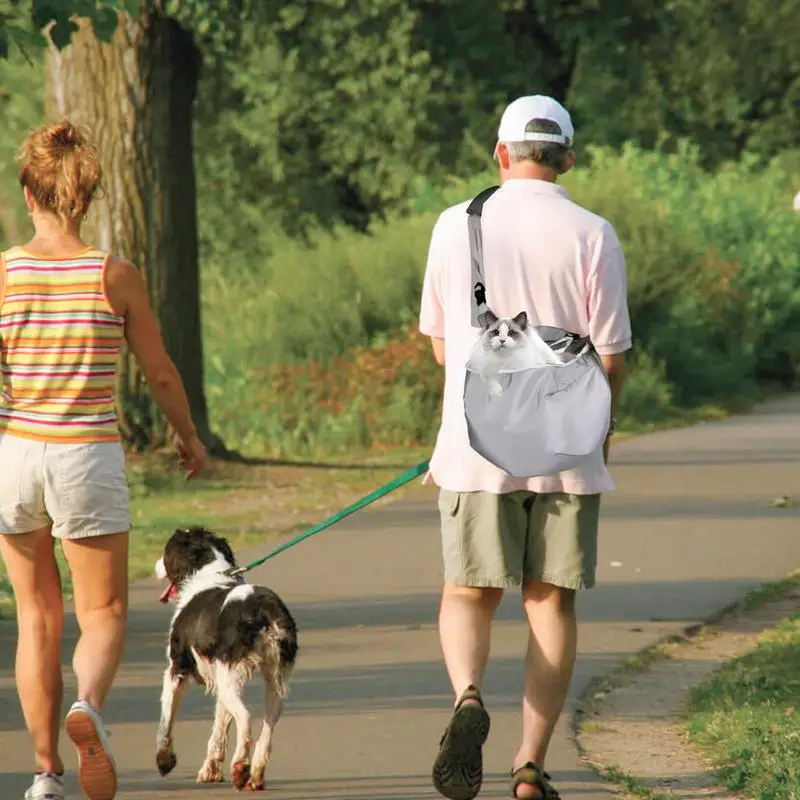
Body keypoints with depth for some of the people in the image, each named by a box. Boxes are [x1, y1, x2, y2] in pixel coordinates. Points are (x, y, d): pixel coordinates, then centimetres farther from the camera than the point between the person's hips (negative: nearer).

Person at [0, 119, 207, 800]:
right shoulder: (116, 276, -6)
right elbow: (161, 373, 2)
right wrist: (190, 437, 20)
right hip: (90, 458, -1)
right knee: (103, 615, 10)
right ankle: (88, 706, -22)